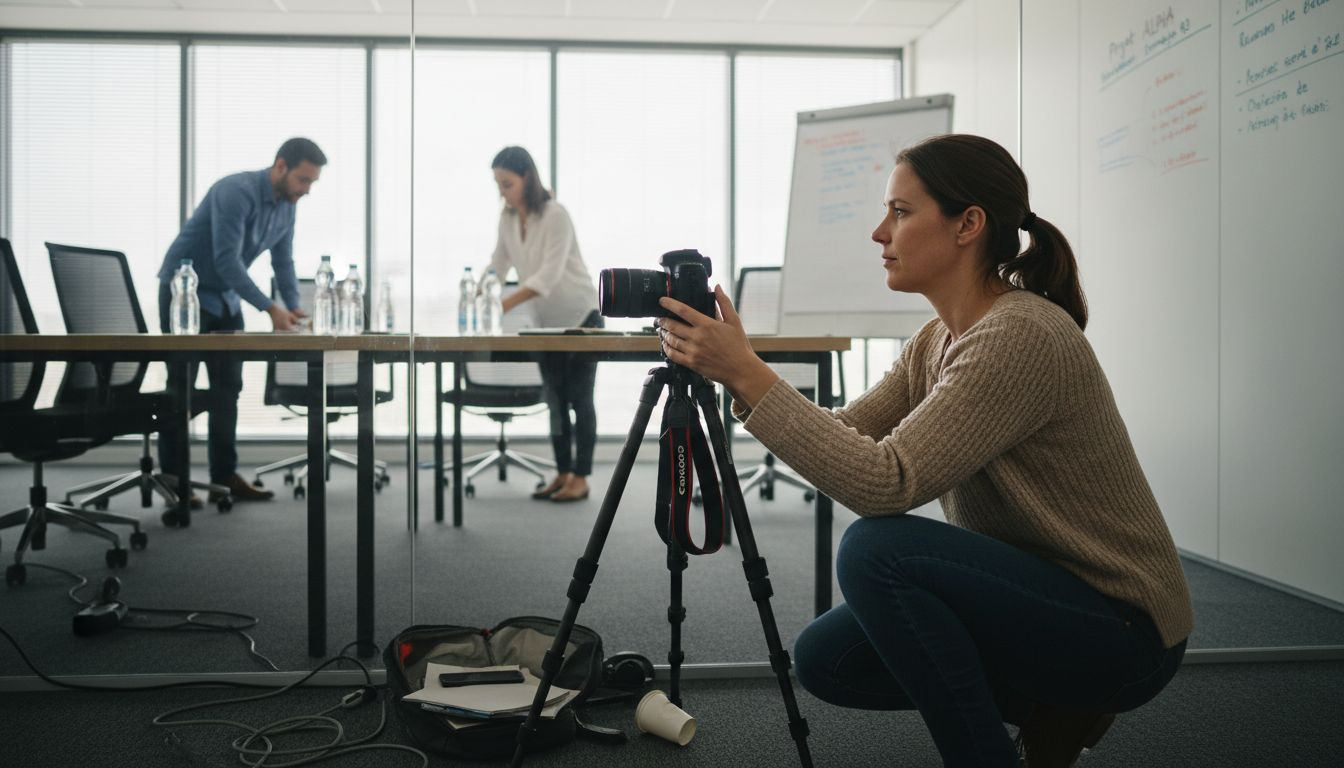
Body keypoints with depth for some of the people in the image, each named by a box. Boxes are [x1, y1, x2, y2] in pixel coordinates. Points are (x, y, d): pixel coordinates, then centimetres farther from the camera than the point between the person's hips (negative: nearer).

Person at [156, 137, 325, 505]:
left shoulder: (287, 206, 0)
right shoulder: (236, 191, -26)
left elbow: (283, 263, 3)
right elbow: (226, 260, -32)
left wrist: (294, 308, -14)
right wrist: (270, 308, -35)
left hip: (226, 296, 8)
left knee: (228, 386, 4)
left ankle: (225, 475, 8)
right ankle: (171, 478, 3)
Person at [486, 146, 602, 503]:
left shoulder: (556, 215, -23)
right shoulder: (507, 218, -2)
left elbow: (549, 274, -32)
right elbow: (498, 264, 5)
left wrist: (506, 303, -41)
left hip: (581, 316, -7)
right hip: (548, 322, 7)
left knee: (579, 397, -1)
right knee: (555, 398, 9)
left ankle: (580, 478, 5)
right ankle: (562, 473, 17)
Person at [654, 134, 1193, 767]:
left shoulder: (1022, 335, -25)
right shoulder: (939, 339, 4)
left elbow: (886, 482, -32)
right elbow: (844, 437, 1)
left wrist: (748, 373, -31)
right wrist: (737, 375, -10)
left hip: (1119, 631, -8)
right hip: (1027, 596, 9)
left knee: (877, 548, -28)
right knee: (825, 658, 2)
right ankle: (1047, 709, 14)